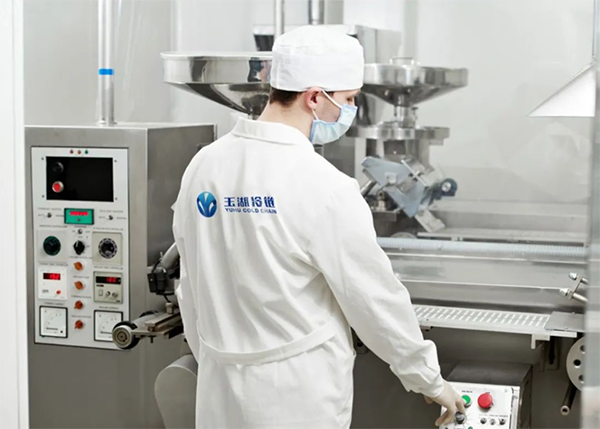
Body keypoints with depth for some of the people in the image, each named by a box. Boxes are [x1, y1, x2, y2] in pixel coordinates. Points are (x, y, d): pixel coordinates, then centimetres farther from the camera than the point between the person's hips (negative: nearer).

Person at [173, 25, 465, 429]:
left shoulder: (203, 166, -1)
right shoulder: (323, 187, -18)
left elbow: (193, 289, 8)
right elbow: (374, 295, -11)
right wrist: (430, 380, 3)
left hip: (221, 390, 6)